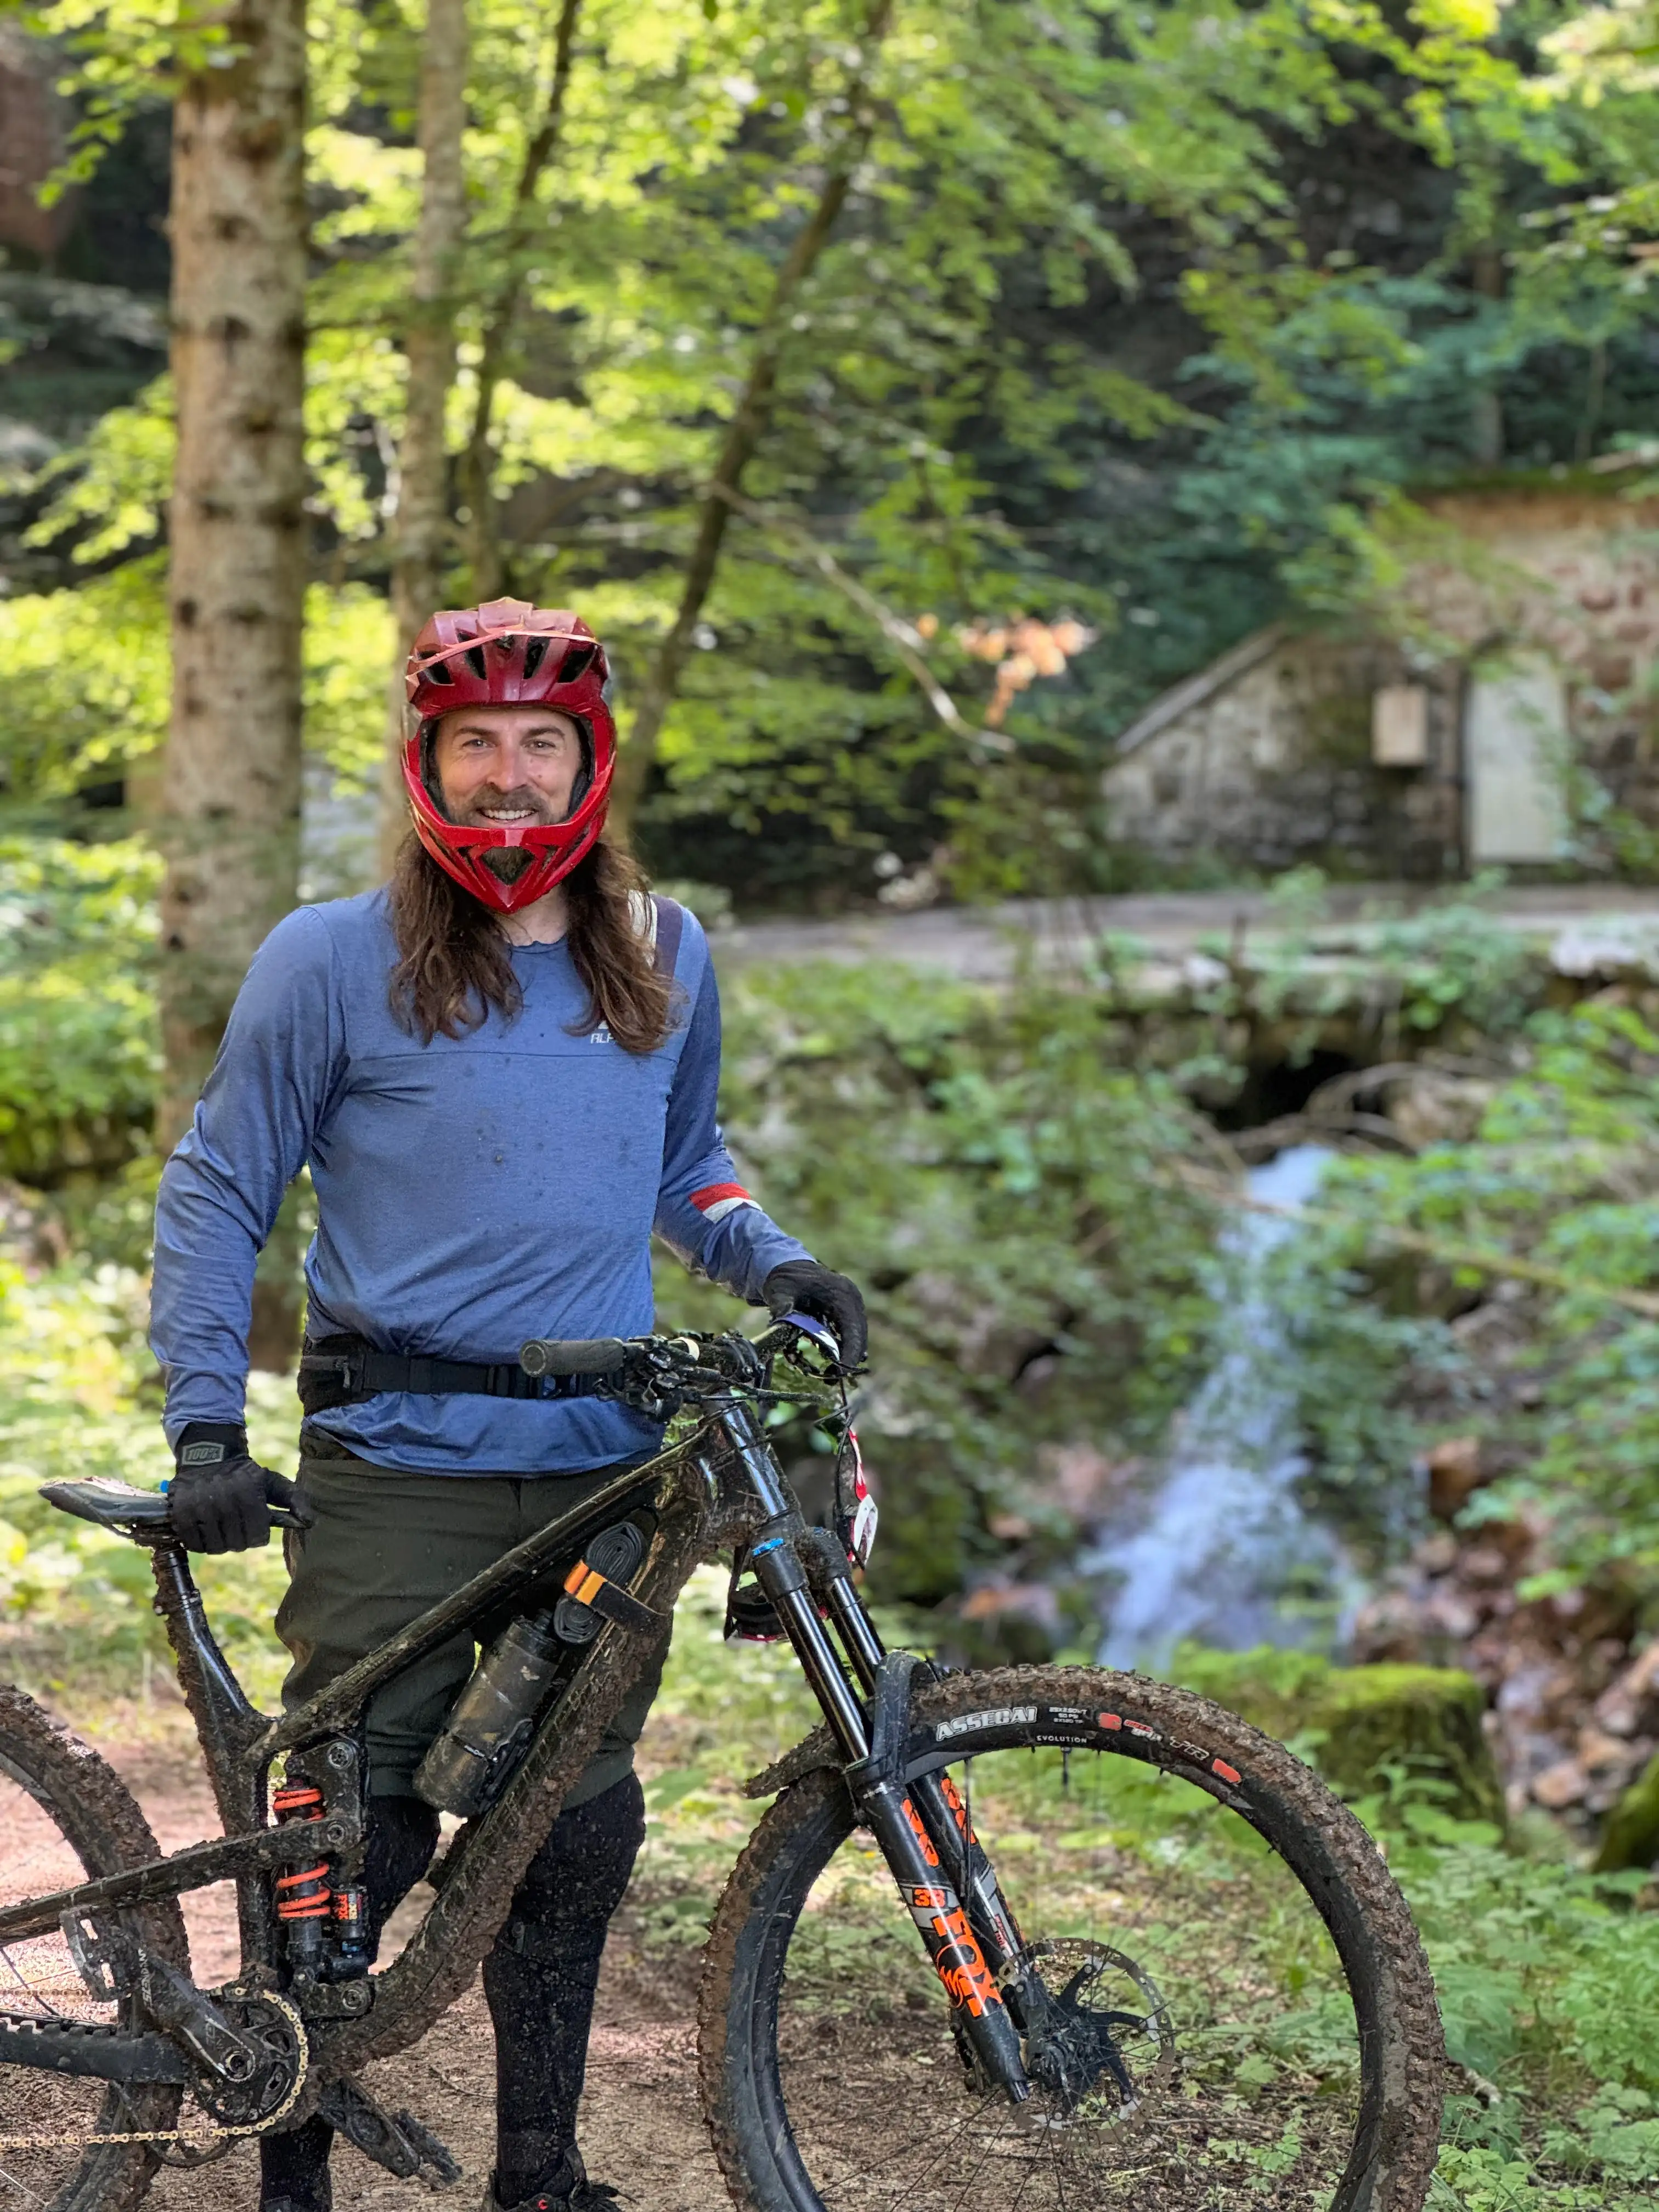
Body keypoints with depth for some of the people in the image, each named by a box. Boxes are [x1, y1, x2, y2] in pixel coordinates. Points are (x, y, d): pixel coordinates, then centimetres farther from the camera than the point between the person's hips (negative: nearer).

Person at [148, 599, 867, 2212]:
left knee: (574, 1835, 9)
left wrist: (774, 1265, 4)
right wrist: (206, 1431, -7)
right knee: (352, 1833, -2)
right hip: (395, 1468, -3)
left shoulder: (664, 956, 11)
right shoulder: (330, 959, -1)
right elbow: (215, 1192, 2)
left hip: (605, 1470, 4)